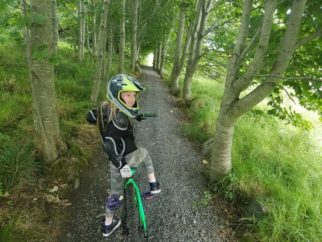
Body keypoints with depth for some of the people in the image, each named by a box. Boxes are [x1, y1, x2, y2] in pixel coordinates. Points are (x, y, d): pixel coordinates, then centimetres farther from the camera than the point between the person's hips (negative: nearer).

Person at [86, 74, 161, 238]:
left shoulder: (106, 107, -5)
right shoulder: (121, 118, -30)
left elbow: (90, 117, 12)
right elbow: (109, 143, -36)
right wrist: (122, 165, -31)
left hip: (115, 160, 7)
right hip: (128, 158, -6)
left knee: (115, 192, 24)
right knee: (144, 153, 27)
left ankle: (108, 225, 42)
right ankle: (153, 185, 30)